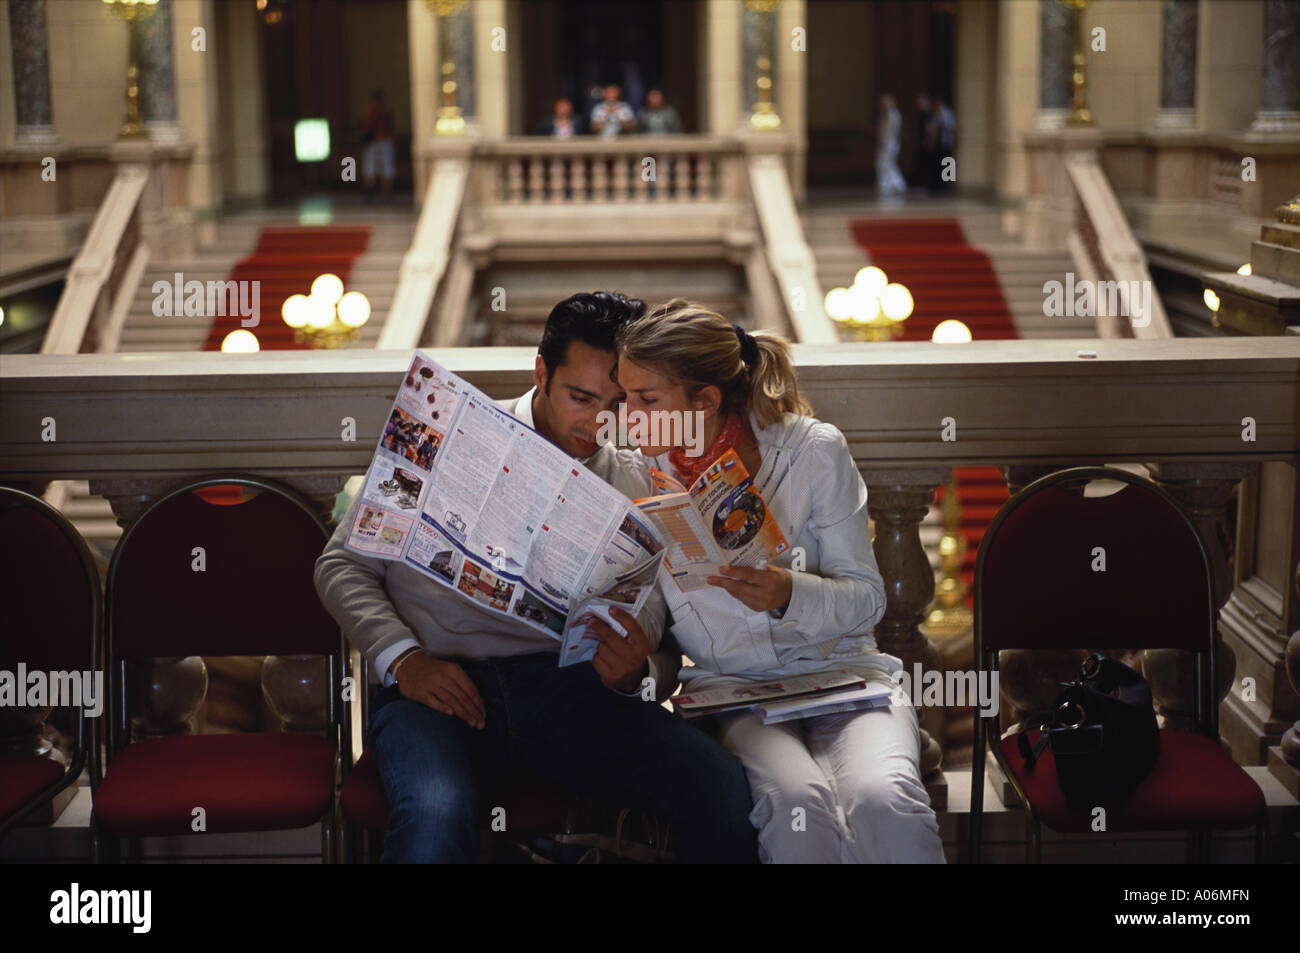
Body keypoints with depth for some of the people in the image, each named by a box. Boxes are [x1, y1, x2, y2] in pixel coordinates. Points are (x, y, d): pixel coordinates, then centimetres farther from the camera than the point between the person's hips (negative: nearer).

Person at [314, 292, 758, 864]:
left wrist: (634, 674, -10)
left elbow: (657, 663, 17)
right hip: (442, 684, -2)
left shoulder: (637, 487, 17)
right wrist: (402, 658, -7)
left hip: (566, 684, 2)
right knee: (436, 818, -38)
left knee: (721, 788, -26)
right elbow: (342, 565, 11)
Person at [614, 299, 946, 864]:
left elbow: (867, 598, -2)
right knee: (798, 801, -33)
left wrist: (791, 594, -22)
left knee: (883, 801, -33)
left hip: (840, 670, 0)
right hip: (726, 685, 1)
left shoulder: (814, 451, -4)